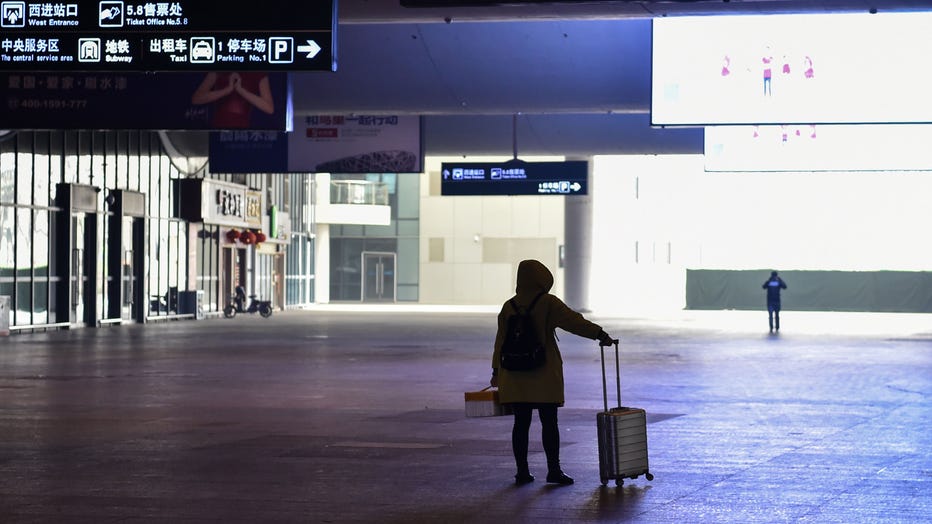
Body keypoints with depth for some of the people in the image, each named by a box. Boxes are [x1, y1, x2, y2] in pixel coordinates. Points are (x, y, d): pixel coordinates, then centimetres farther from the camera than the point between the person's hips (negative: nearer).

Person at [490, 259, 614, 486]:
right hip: (544, 374, -4)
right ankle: (554, 469, 1)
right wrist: (600, 334, -9)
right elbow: (573, 321, -12)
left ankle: (522, 471, 7)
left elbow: (501, 340, 9)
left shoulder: (509, 307, 5)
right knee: (549, 422, 1)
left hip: (516, 376, 4)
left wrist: (496, 371, 15)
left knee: (521, 423, 6)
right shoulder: (548, 303, -8)